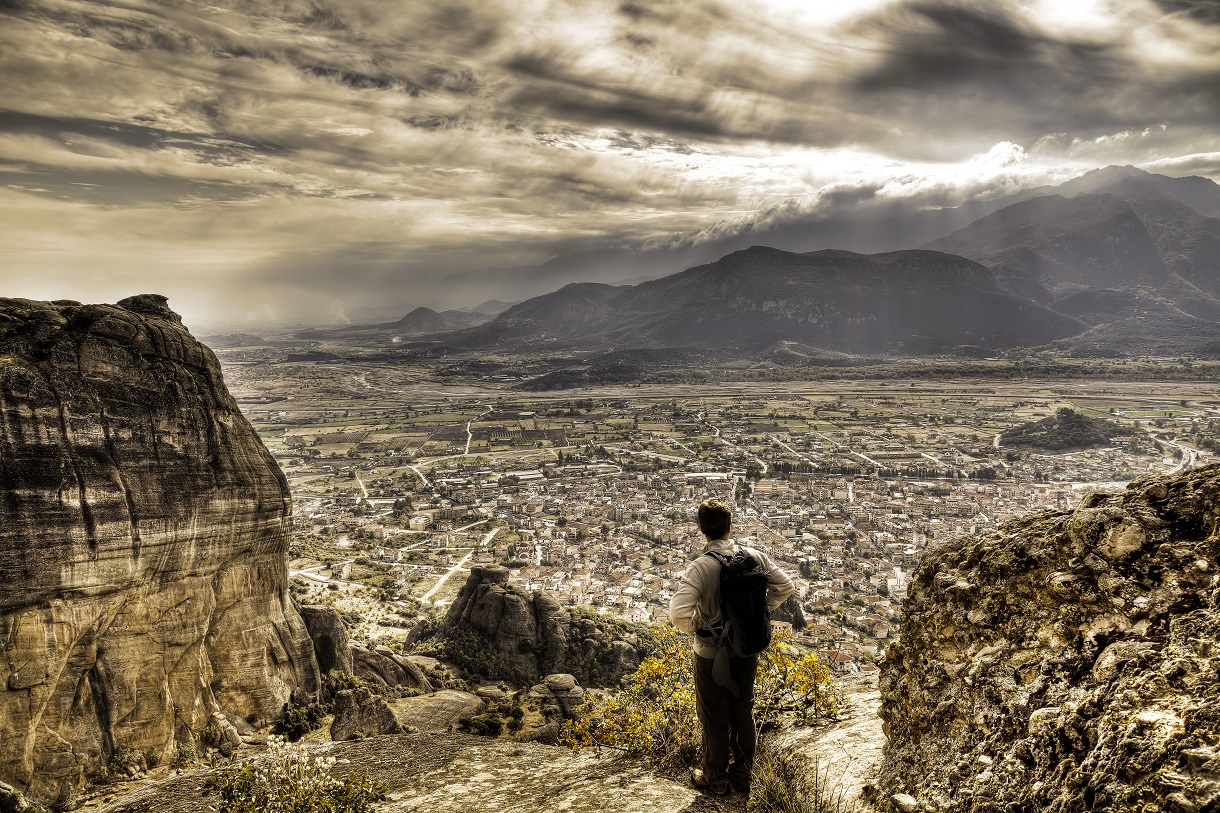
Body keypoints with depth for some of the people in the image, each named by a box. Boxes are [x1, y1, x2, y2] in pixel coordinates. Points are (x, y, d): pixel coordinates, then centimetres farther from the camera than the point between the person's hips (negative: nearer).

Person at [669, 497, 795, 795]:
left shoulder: (701, 566, -26)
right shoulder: (754, 557, -11)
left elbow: (678, 614, -34)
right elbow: (784, 587, 0)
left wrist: (696, 625, -13)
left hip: (712, 655, -4)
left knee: (715, 719, 15)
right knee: (744, 714, 22)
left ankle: (716, 779, 33)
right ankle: (743, 776, 38)